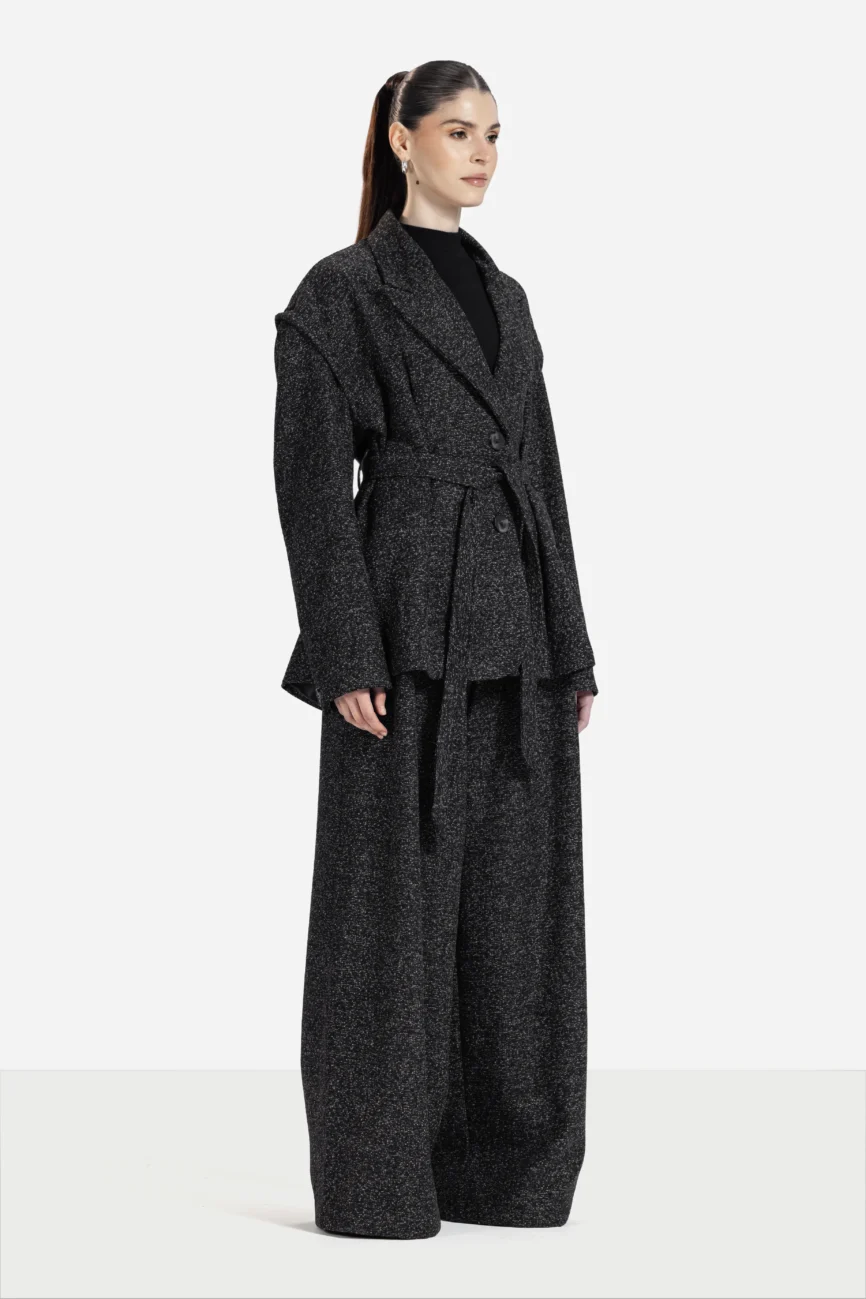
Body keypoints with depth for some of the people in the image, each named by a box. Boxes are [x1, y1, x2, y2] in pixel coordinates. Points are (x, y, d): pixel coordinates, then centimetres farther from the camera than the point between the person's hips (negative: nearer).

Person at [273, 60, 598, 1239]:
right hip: (407, 621, -7)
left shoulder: (505, 298, 17)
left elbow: (540, 473, 17)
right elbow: (313, 481, -9)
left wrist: (573, 650, 12)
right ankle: (374, 1179, 6)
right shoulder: (340, 293, -3)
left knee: (515, 898, 7)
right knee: (395, 898, -3)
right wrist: (346, 657, -16)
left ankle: (500, 1167, 16)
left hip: (517, 632, 7)